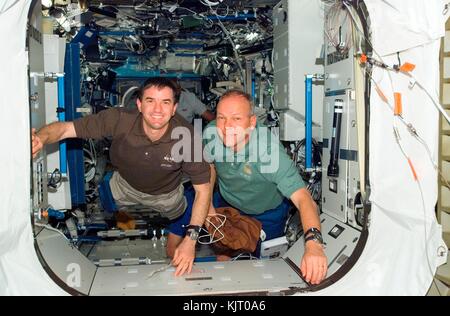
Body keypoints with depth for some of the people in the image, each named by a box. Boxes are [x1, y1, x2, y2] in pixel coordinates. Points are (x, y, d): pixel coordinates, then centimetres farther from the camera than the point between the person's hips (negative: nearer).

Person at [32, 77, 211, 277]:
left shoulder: (187, 137, -36)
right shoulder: (119, 120, -35)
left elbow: (203, 189, -27)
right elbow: (65, 128, -31)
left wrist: (191, 239, -36)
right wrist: (40, 139, -55)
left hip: (166, 195, 0)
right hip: (124, 185, 1)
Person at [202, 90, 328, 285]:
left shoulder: (270, 151, -41)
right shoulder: (211, 133, -26)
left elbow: (303, 198, -48)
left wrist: (313, 242, -65)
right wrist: (208, 205, -7)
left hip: (267, 212, -3)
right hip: (226, 201, 3)